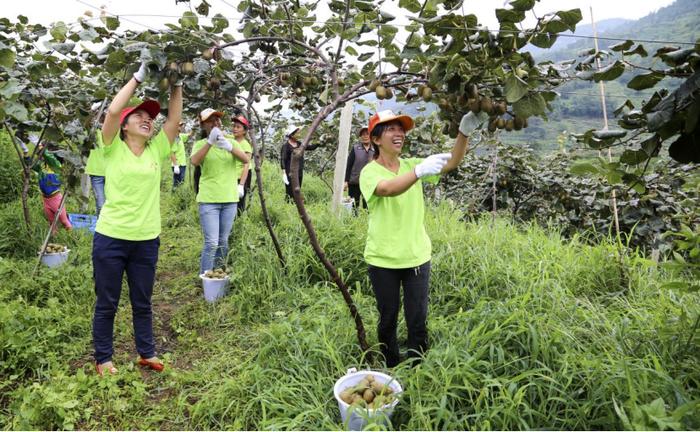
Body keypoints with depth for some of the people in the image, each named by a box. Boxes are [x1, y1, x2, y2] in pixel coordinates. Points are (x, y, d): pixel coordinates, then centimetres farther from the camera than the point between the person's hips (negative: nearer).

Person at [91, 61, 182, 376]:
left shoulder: (157, 150, 6)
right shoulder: (113, 149, -3)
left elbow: (174, 118, -1)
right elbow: (112, 111, -17)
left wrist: (177, 84, -6)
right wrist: (138, 77, -13)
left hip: (146, 240, 3)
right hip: (111, 238, -3)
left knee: (142, 302, 17)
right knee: (107, 303, 11)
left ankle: (146, 353, 31)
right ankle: (103, 359, 27)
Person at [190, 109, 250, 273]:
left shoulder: (231, 142, 9)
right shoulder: (200, 144, 0)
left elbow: (246, 160, -9)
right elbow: (194, 161, -21)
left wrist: (230, 147, -26)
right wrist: (210, 142, -31)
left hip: (230, 199, 4)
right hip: (209, 200, -3)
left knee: (223, 242, 12)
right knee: (211, 243, -9)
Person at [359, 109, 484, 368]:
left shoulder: (412, 164, 4)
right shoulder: (370, 172, -9)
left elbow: (452, 163, -9)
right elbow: (388, 189, -32)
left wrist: (464, 132, -27)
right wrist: (419, 171, -50)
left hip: (417, 256, 3)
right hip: (383, 260, -3)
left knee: (418, 322, 6)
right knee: (388, 319, 14)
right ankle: (391, 371, 35)